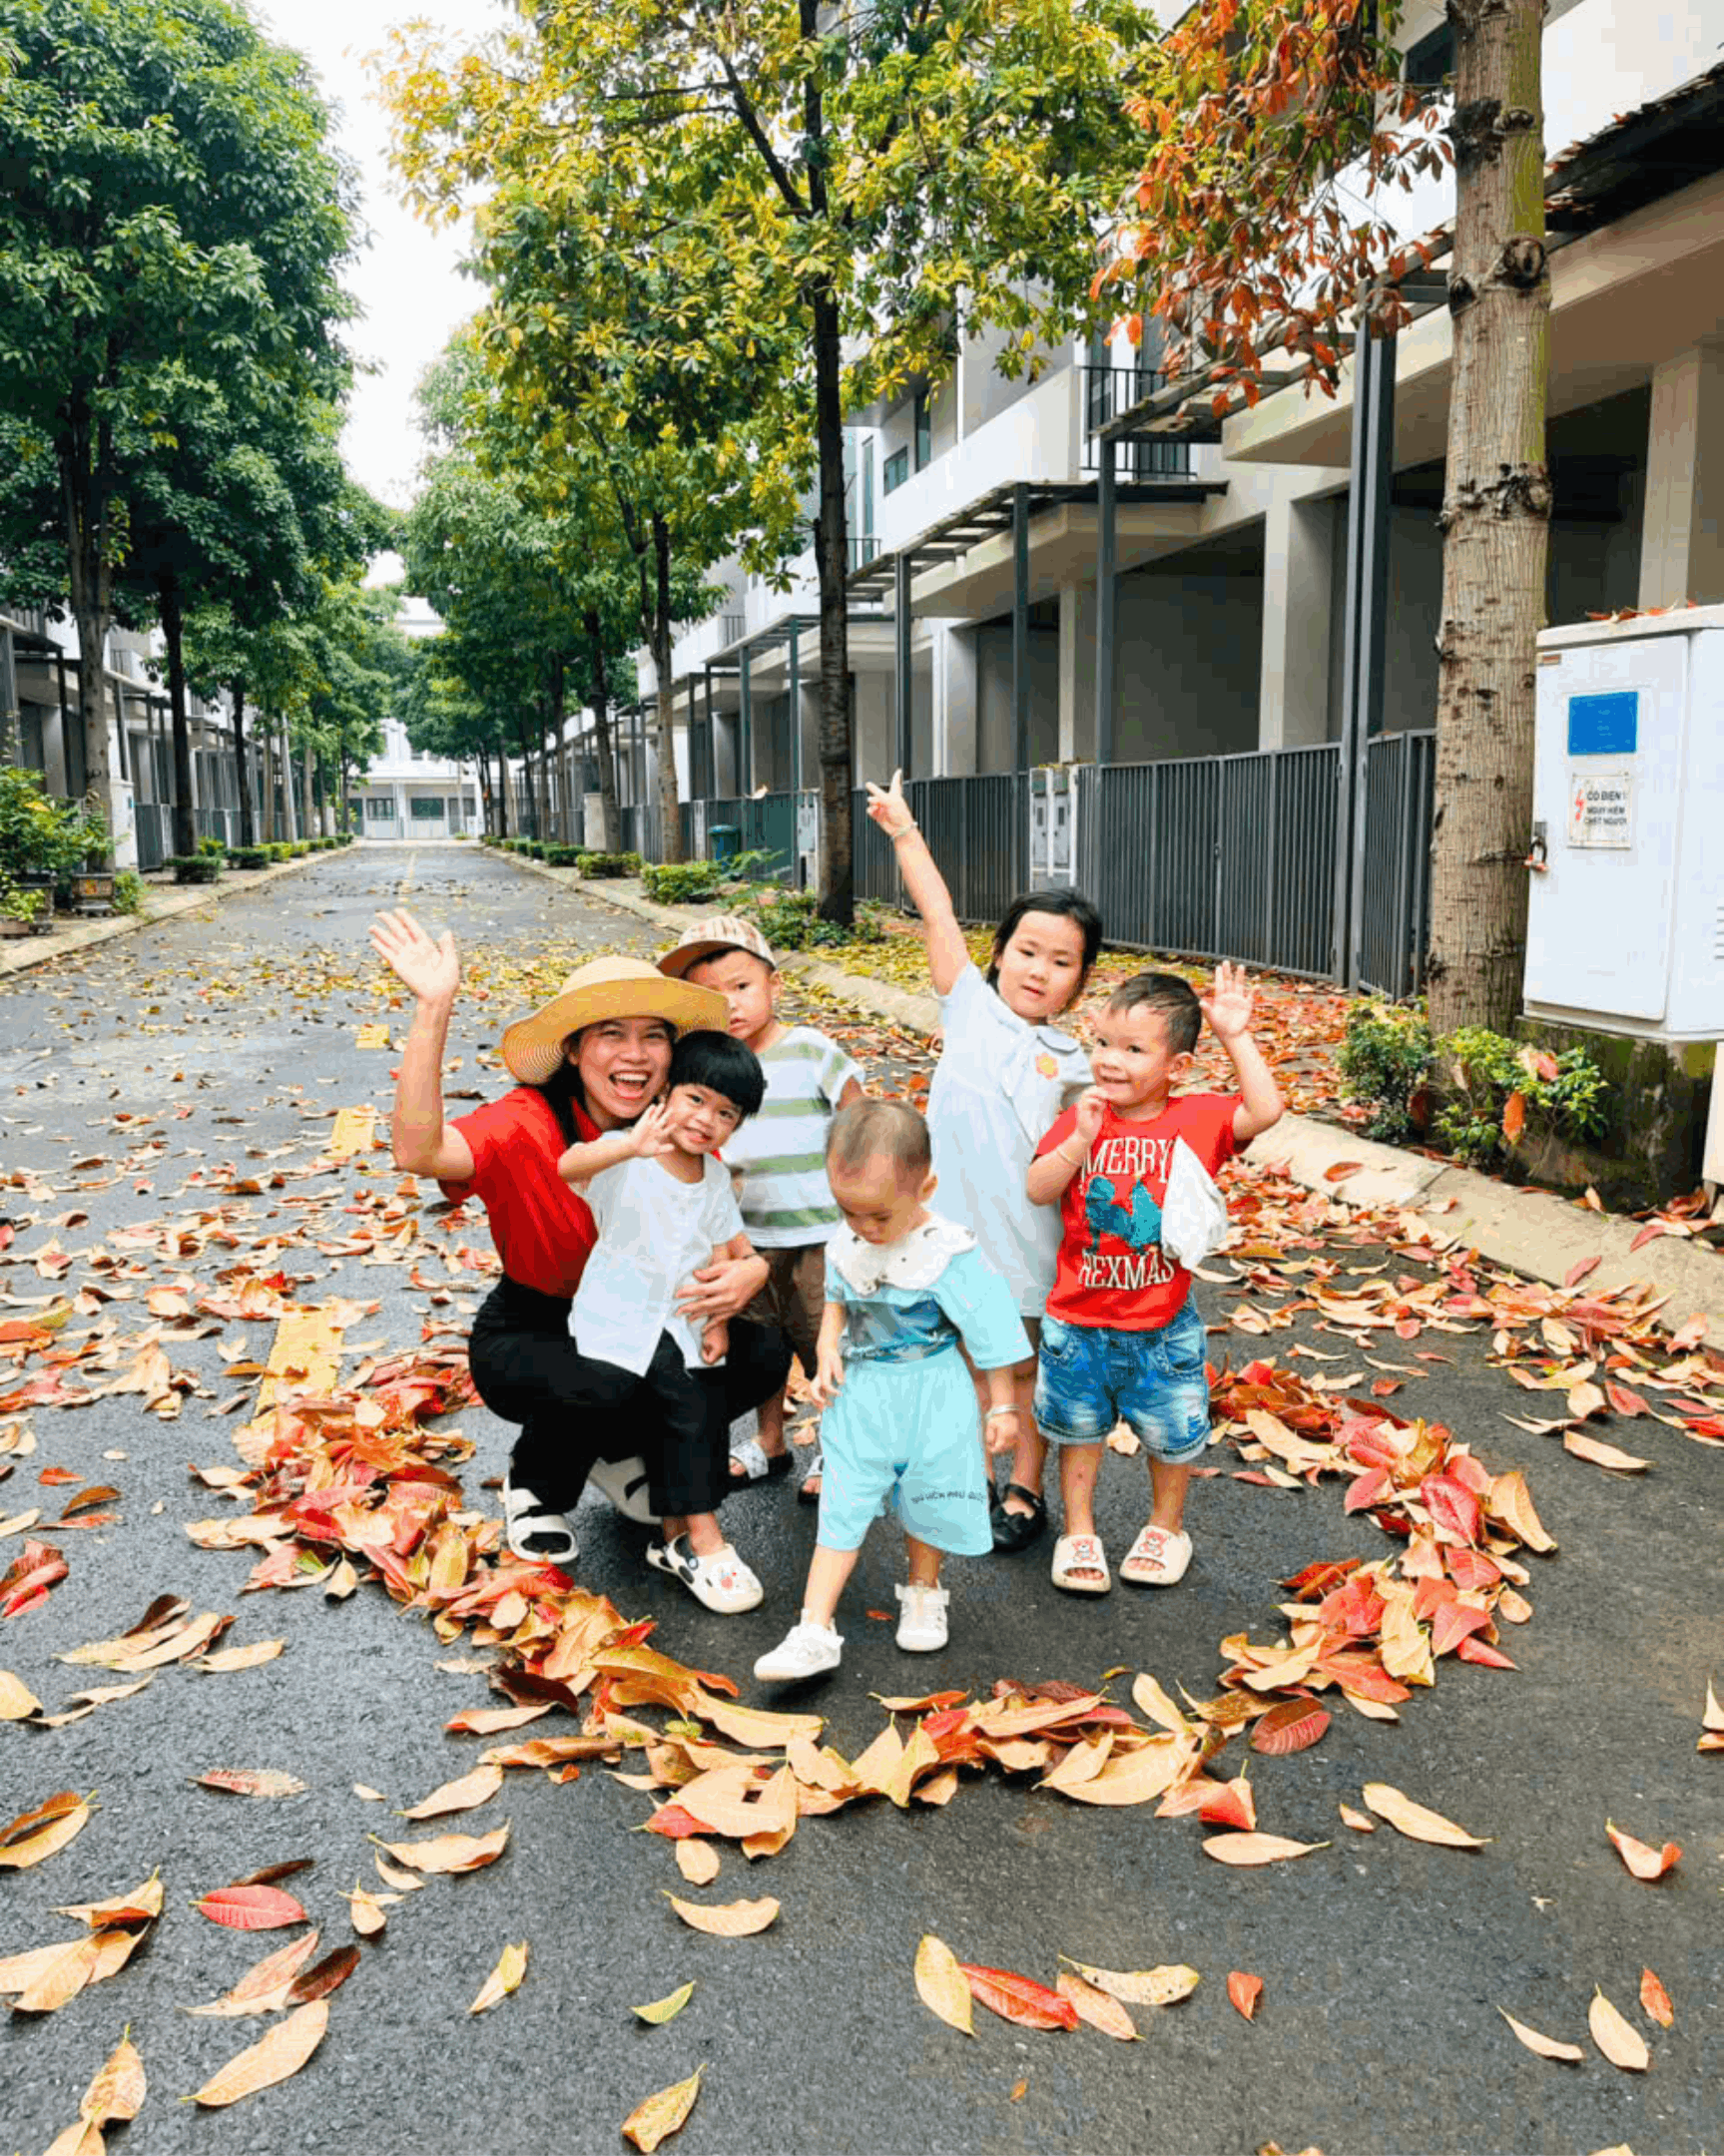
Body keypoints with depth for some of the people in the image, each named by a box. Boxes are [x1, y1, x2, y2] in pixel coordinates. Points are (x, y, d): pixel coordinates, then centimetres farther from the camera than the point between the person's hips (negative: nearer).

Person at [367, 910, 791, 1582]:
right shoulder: (528, 1125, -24)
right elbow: (418, 1150, -43)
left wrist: (750, 1271, -32)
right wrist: (432, 1009, -51)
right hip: (526, 1341, -4)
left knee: (764, 1356, -16)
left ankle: (621, 1450, 12)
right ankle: (536, 1483, 1)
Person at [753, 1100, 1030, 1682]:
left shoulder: (949, 1254, -19)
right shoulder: (845, 1243, -6)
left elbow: (991, 1331, -10)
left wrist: (1002, 1405, -4)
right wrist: (828, 1352, -2)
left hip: (932, 1398, -3)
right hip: (859, 1394, 3)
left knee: (930, 1498, 13)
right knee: (842, 1507, 1)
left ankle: (923, 1593, 41)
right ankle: (815, 1632, 3)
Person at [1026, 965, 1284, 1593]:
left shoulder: (1197, 1119, -9)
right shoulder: (1082, 1117, -7)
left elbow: (1265, 1110, -22)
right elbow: (1037, 1189, -14)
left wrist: (1236, 1036, -23)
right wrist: (1080, 1140, -28)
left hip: (1162, 1327, 0)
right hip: (1078, 1323, 1)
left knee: (1172, 1435, 17)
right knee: (1079, 1430, 17)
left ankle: (1165, 1528, 41)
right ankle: (1078, 1531, 36)